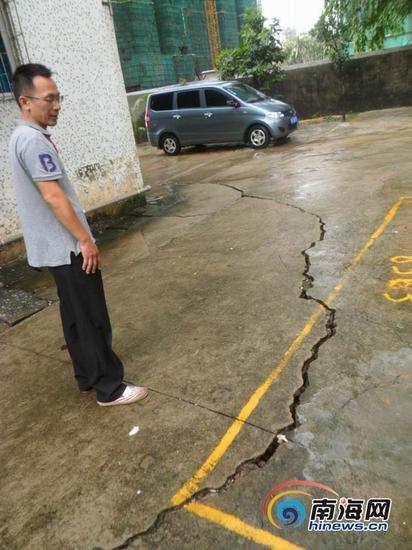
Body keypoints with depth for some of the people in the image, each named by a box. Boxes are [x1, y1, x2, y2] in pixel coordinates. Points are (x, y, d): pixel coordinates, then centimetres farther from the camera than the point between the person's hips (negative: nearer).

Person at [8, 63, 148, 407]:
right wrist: (85, 239, -18)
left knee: (76, 316, 17)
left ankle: (88, 377, 30)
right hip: (68, 248, -10)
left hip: (55, 247, 10)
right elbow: (53, 197, -23)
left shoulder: (24, 137, 15)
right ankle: (110, 388, 9)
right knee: (92, 319, -2)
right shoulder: (33, 140, -18)